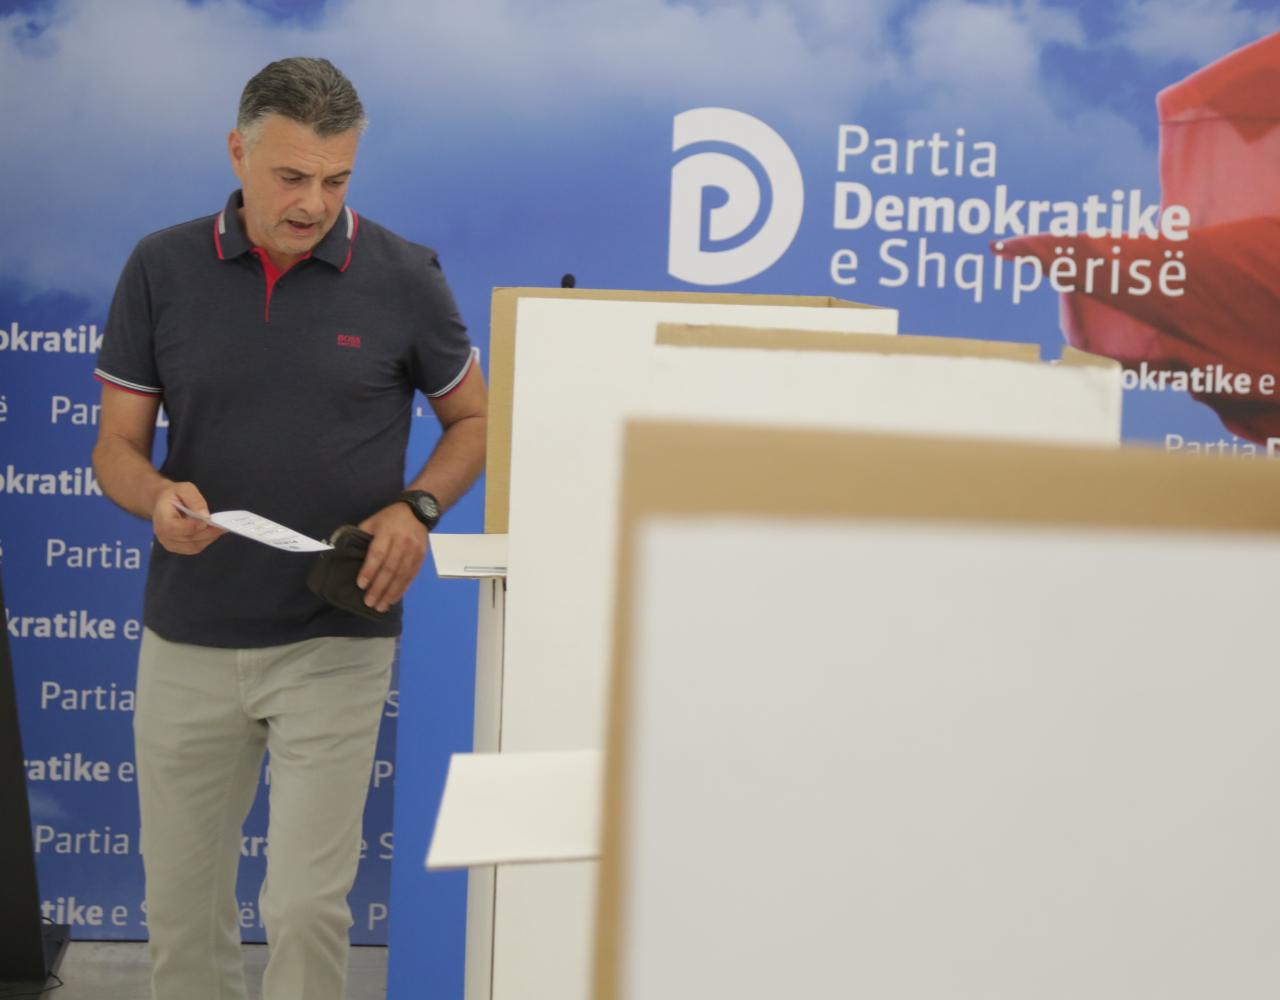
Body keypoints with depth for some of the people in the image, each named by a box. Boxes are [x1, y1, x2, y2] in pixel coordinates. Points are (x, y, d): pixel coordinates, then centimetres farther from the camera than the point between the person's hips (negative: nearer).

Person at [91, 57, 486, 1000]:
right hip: (187, 639, 2)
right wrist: (158, 497, -22)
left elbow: (473, 418, 7)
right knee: (181, 901, 12)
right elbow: (118, 443, 1)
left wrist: (416, 508, -12)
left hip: (336, 641, -2)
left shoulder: (403, 276, -6)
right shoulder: (161, 269, -2)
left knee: (307, 902, -3)